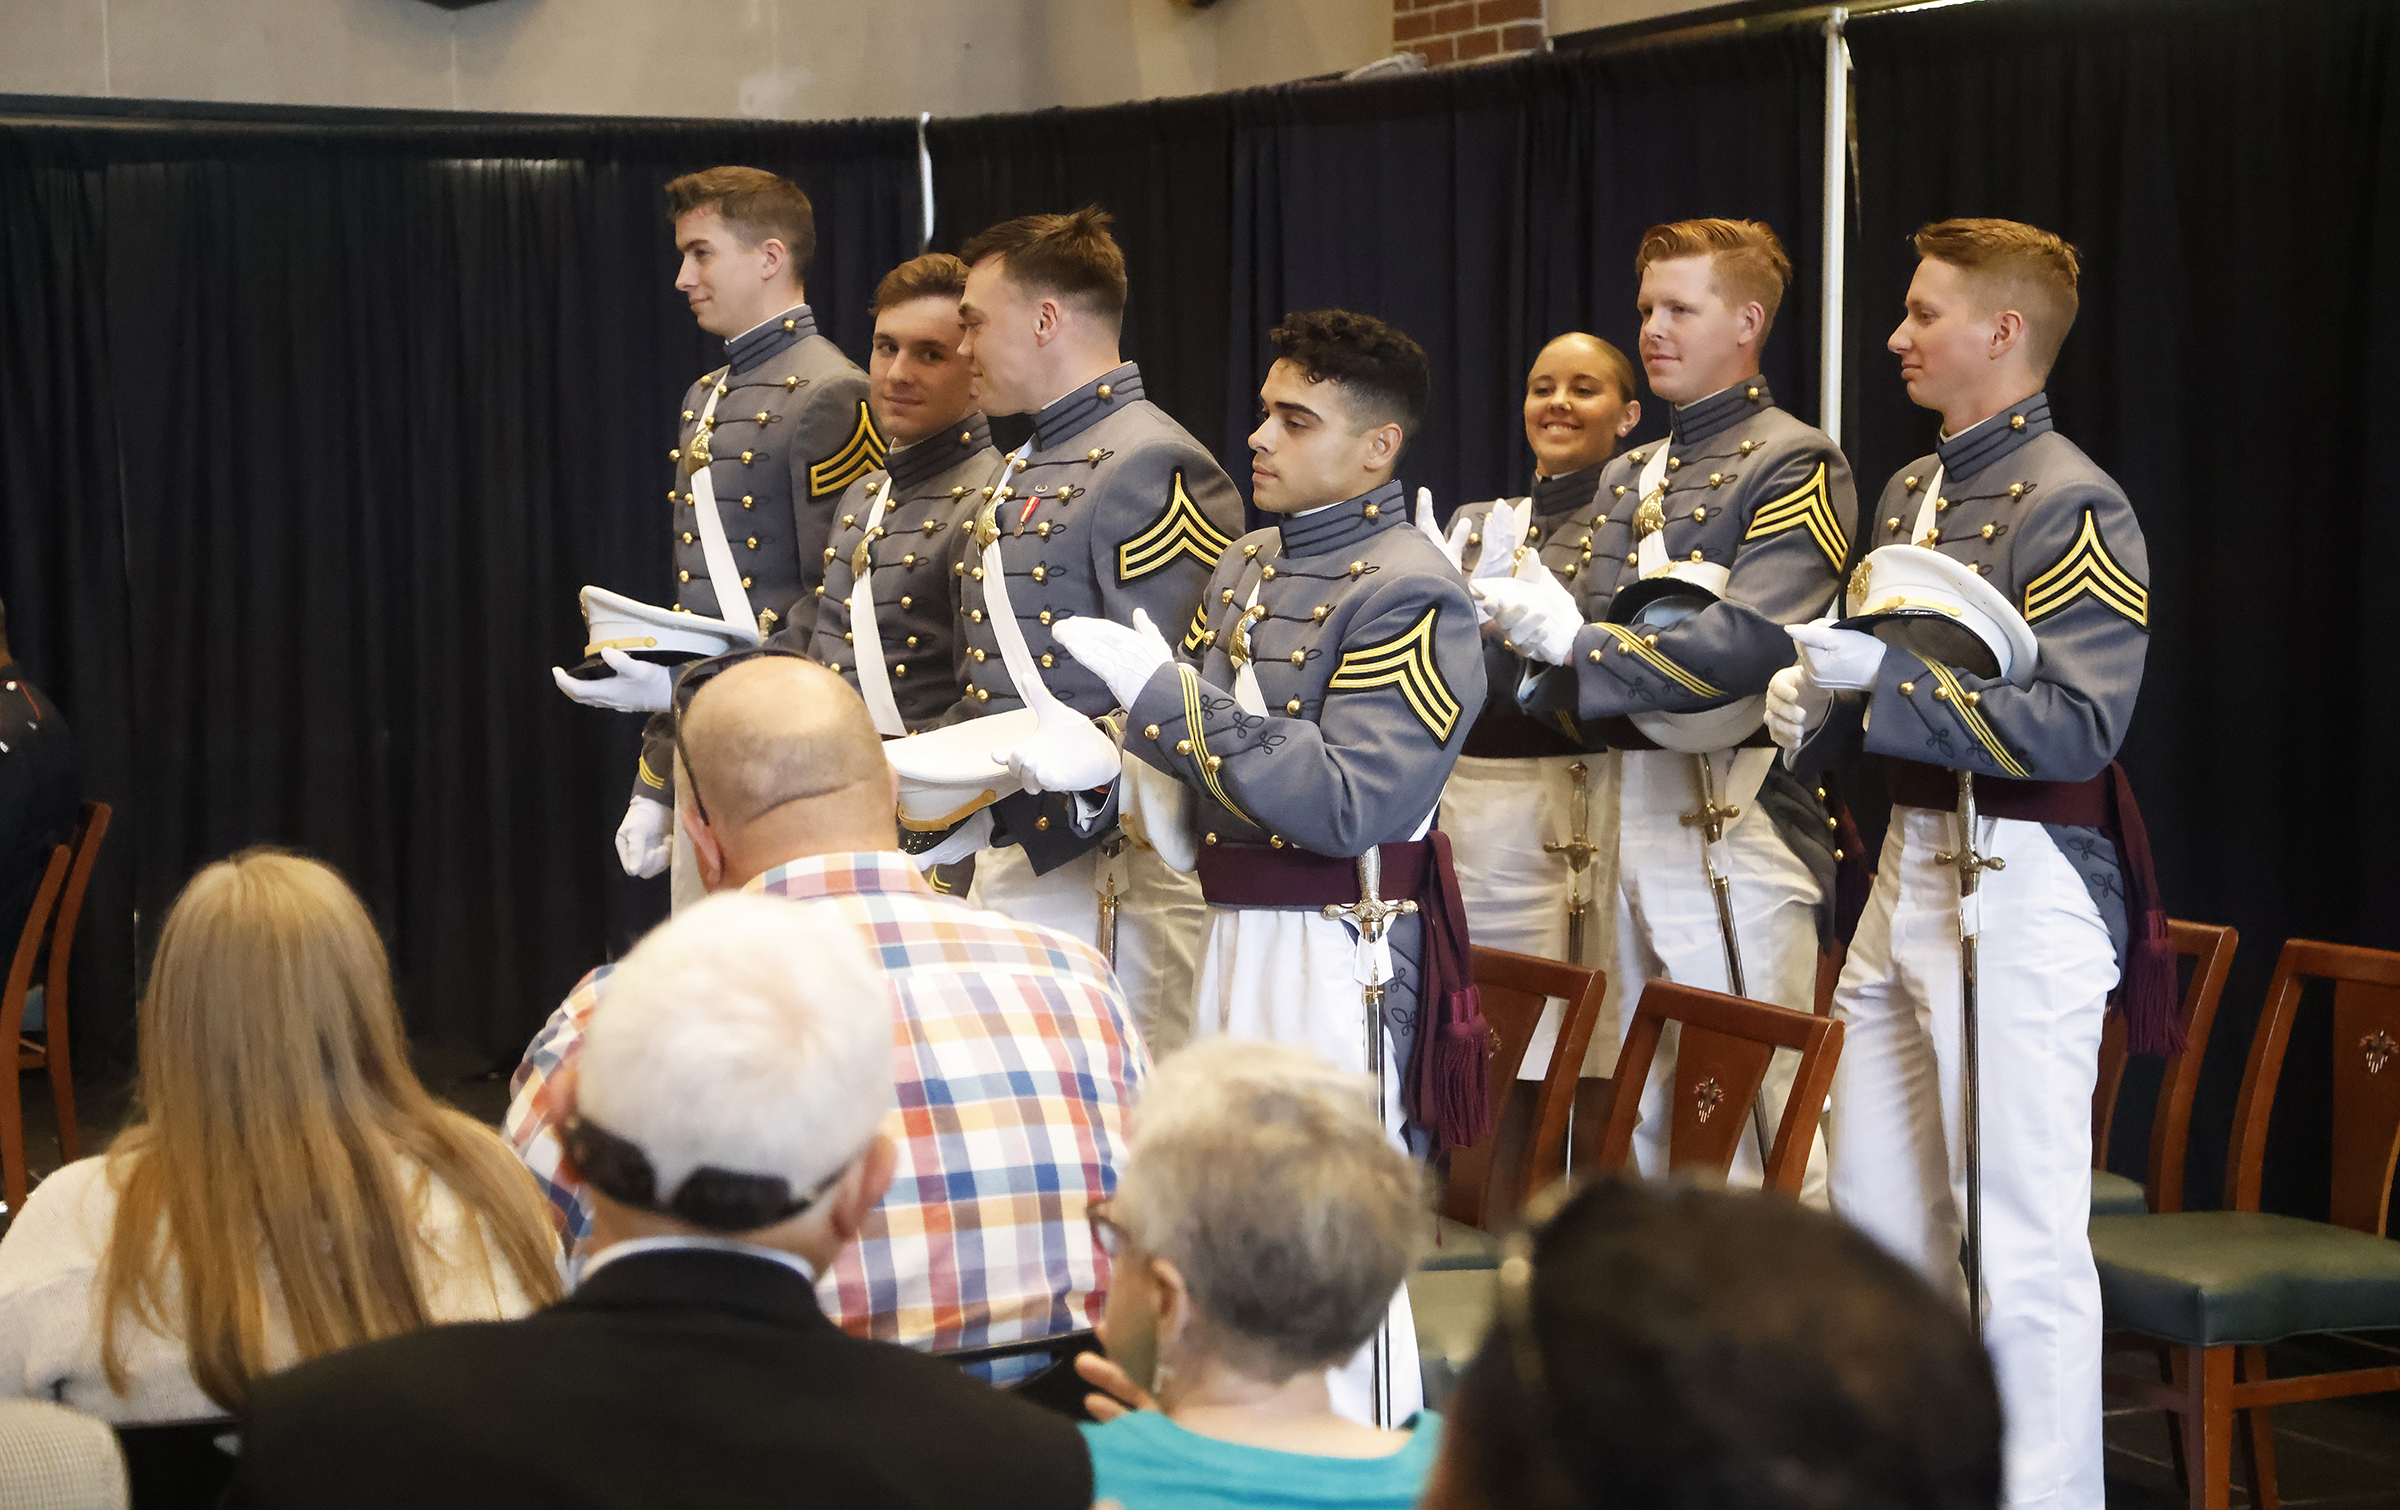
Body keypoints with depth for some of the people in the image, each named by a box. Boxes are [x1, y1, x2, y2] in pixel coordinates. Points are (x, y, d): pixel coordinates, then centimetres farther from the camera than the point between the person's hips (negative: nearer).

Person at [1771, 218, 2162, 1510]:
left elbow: (2078, 724, -20)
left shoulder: (2071, 506, -12)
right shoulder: (1910, 493, 14)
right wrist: (1817, 710, 5)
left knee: (2022, 1233, -5)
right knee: (1875, 1209, 16)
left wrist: (1886, 677, -24)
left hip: (2022, 884, -9)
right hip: (1909, 864, 9)